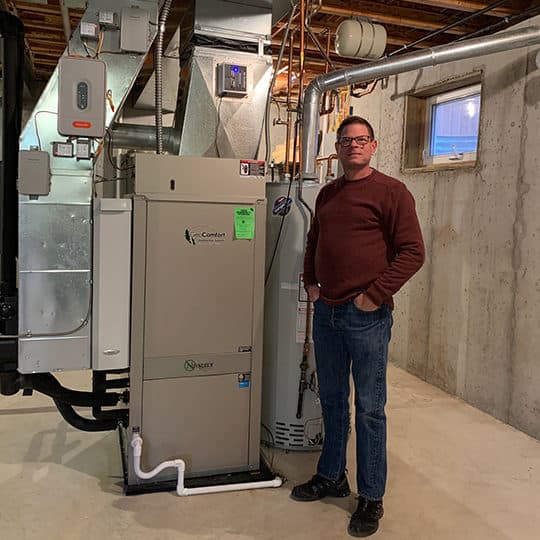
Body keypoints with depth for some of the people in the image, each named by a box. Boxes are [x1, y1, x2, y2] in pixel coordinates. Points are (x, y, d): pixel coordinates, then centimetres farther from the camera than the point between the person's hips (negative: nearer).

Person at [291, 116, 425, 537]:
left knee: (370, 408, 2)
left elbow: (412, 251, -11)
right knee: (332, 401, 17)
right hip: (326, 312, 7)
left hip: (366, 316, -6)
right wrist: (310, 282, 13)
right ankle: (331, 478, 34)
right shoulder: (328, 194, 14)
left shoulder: (391, 192, -6)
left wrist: (374, 294, -15)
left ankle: (372, 499, 17)